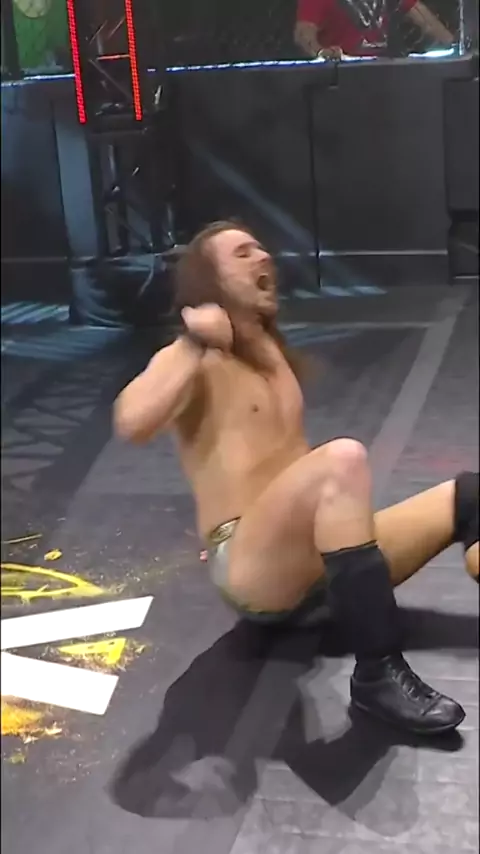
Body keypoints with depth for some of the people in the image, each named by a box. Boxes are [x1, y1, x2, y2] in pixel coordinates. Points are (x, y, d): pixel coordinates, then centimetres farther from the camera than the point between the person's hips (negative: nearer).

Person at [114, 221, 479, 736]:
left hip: (318, 564, 8)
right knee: (343, 458, -34)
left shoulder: (272, 352, 22)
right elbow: (131, 423, -22)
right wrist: (196, 344, -19)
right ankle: (378, 673, -31)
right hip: (252, 569, -8)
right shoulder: (192, 362, -1)